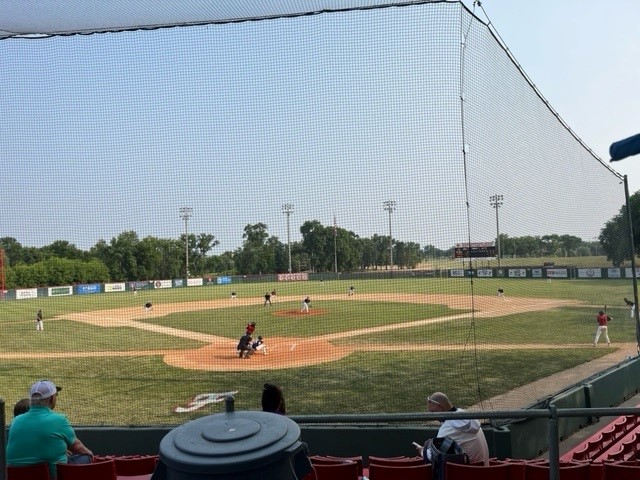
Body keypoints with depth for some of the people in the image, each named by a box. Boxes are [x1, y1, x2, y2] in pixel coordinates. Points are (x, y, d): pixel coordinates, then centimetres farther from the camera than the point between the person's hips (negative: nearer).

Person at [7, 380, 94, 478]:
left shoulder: (17, 420, 0)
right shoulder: (59, 420, -15)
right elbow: (76, 447, 2)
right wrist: (88, 452, 26)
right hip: (53, 474, -6)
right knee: (86, 456, 16)